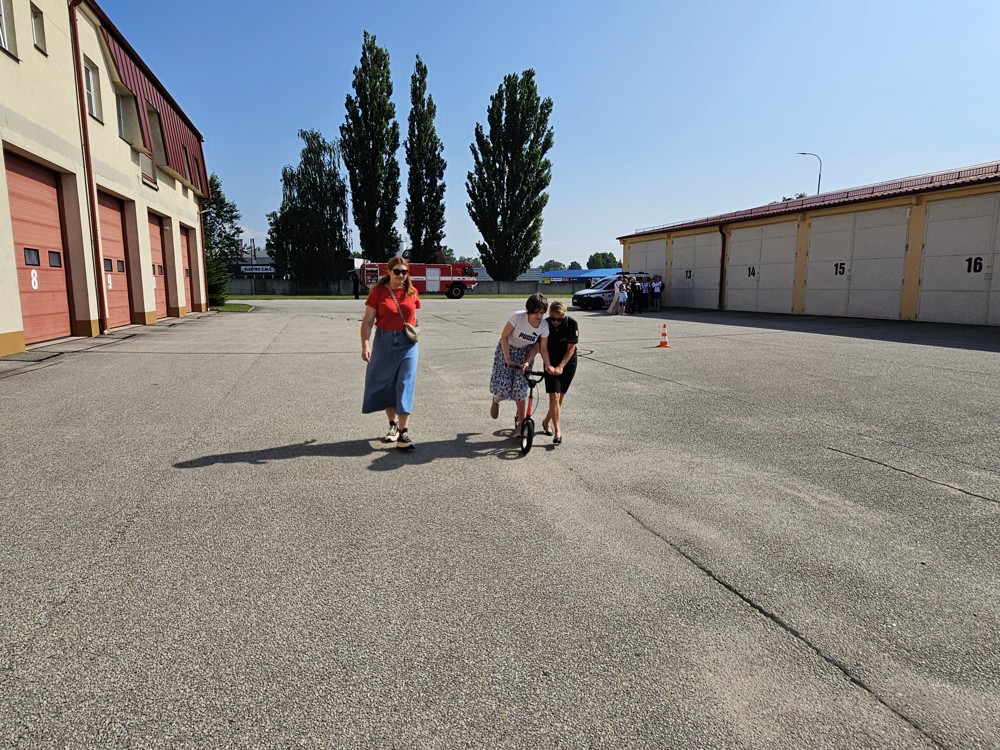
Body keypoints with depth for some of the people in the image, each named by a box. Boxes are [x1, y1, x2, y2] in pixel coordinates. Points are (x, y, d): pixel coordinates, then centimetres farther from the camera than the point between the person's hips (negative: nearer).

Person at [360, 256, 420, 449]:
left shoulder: (412, 292, 3)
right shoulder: (378, 292, -4)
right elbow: (368, 321, -7)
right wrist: (365, 345, -16)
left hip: (407, 343, 0)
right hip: (384, 341, 0)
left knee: (405, 385, -7)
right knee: (385, 385, 9)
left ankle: (403, 433, -7)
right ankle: (393, 425, 28)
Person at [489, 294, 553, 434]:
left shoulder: (544, 325, -18)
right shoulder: (517, 317, -29)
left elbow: (543, 348, -8)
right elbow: (504, 337, -19)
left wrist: (548, 365, -22)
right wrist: (507, 358, -26)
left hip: (524, 353, 2)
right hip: (506, 349, -2)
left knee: (520, 387, -5)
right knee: (503, 385, -12)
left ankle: (520, 421, 8)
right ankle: (496, 400, 26)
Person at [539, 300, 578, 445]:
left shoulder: (572, 324, -17)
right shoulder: (545, 325, -14)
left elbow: (571, 349, -15)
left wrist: (560, 366, -21)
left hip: (568, 364, 0)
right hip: (551, 364, 0)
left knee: (559, 398, 8)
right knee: (554, 397, -13)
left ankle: (546, 422, 31)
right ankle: (557, 431, -9)